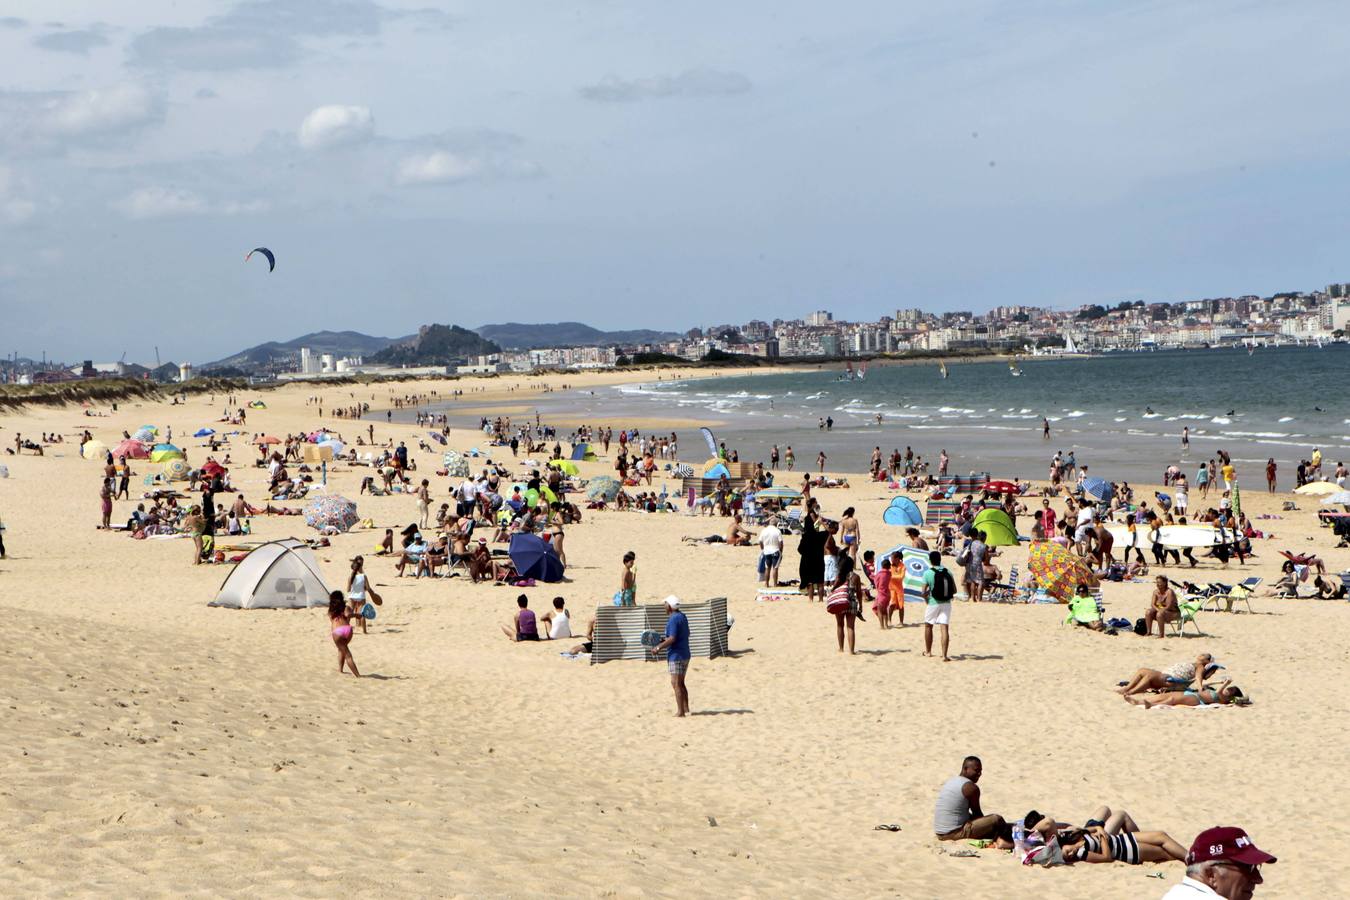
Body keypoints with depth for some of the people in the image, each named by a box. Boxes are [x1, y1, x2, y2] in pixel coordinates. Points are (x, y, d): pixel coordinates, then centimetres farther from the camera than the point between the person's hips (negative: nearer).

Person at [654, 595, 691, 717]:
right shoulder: (683, 617, 11)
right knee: (680, 684, 16)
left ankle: (680, 712, -7)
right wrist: (665, 640, 21)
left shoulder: (673, 619, -18)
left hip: (676, 656, -9)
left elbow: (672, 639, -25)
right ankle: (686, 709, 18)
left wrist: (659, 647, -17)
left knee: (676, 684, -5)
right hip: (685, 655, 9)